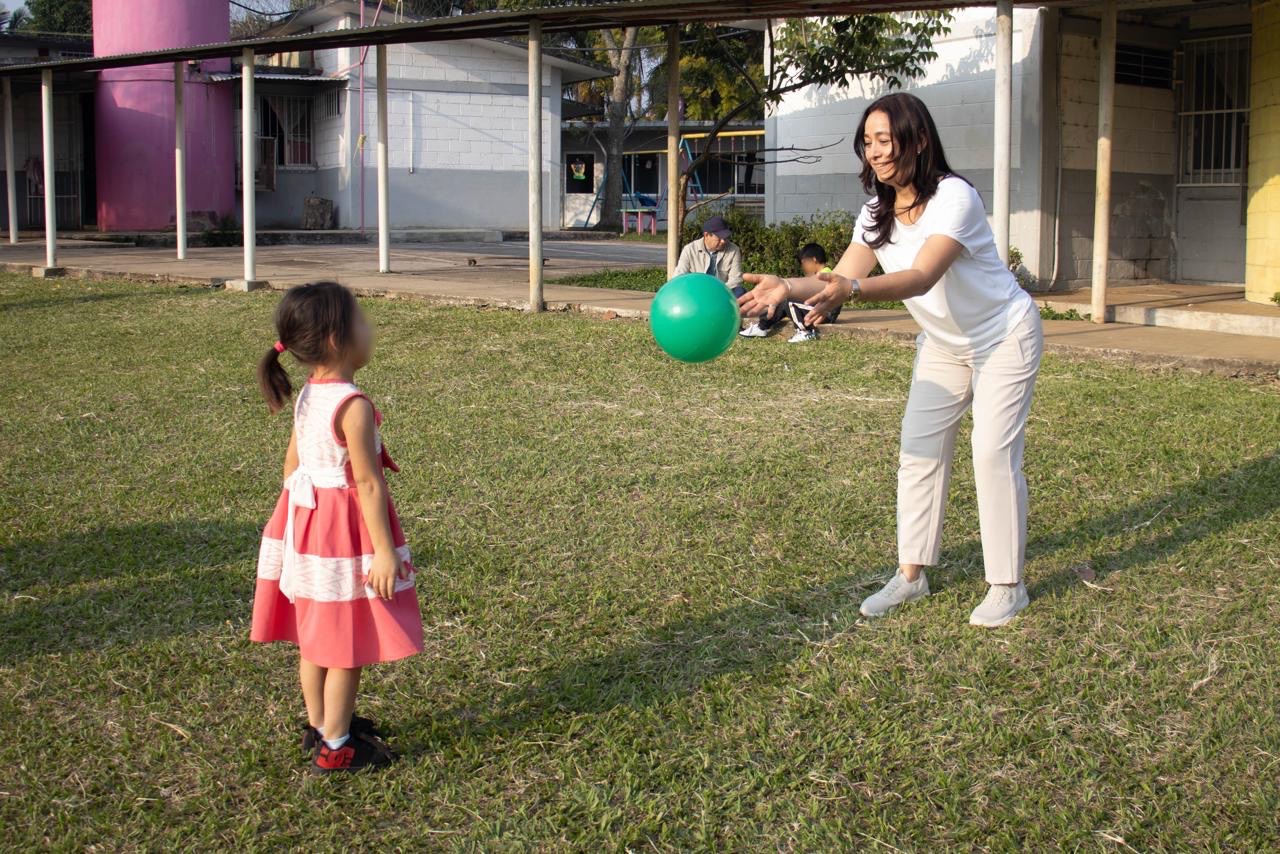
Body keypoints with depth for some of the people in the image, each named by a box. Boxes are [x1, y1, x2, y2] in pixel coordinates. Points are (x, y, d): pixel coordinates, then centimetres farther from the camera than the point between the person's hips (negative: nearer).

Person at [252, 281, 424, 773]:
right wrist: (384, 550, -19)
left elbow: (292, 464, 11)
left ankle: (320, 724, 33)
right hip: (345, 528, -9)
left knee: (316, 635, 19)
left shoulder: (307, 397, 4)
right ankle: (335, 746, 12)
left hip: (307, 520, 9)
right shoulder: (353, 405, -22)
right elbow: (367, 483, -22)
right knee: (347, 640, 3)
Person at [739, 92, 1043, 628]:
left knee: (994, 452, -11)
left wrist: (851, 291, -58)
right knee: (919, 449, 2)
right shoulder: (876, 213, -6)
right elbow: (840, 277, -18)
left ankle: (1008, 585, 1)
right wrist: (787, 287, -38)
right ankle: (911, 574, 12)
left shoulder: (954, 197, -28)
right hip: (943, 344, 7)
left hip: (1005, 337, -7)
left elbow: (921, 277, -42)